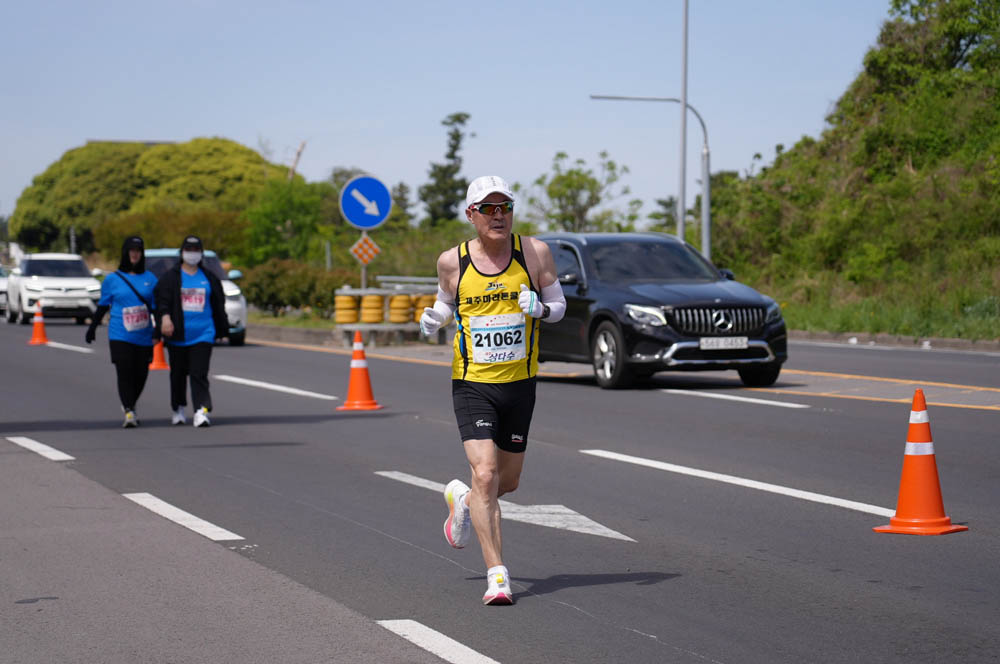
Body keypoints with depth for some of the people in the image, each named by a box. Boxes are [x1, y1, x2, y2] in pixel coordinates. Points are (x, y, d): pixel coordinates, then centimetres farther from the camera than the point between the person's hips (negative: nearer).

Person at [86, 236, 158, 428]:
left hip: (144, 337, 2)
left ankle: (130, 405, 30)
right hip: (120, 336, -2)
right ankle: (129, 412, -13)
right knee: (124, 374, -13)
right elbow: (102, 306, 12)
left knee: (141, 375, 6)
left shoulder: (150, 279, 7)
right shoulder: (112, 279, 4)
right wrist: (92, 328, 13)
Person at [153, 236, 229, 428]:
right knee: (178, 374, 10)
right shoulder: (170, 277, 4)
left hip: (203, 334, 0)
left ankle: (201, 411, -20)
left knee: (199, 374, -11)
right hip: (178, 336, 0)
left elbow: (219, 306, 18)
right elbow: (162, 299, -9)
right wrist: (165, 317, -27)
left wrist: (222, 330, 19)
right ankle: (178, 409, 26)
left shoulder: (209, 278, 12)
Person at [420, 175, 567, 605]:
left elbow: (559, 304, 7)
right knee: (485, 475, -17)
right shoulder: (452, 262, -2)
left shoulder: (534, 253, -3)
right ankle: (497, 576, -14)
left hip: (520, 384, 2)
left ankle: (462, 499, 48)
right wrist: (433, 320, -5)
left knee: (508, 482, 14)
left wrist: (540, 308, -15)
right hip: (471, 384, -2)